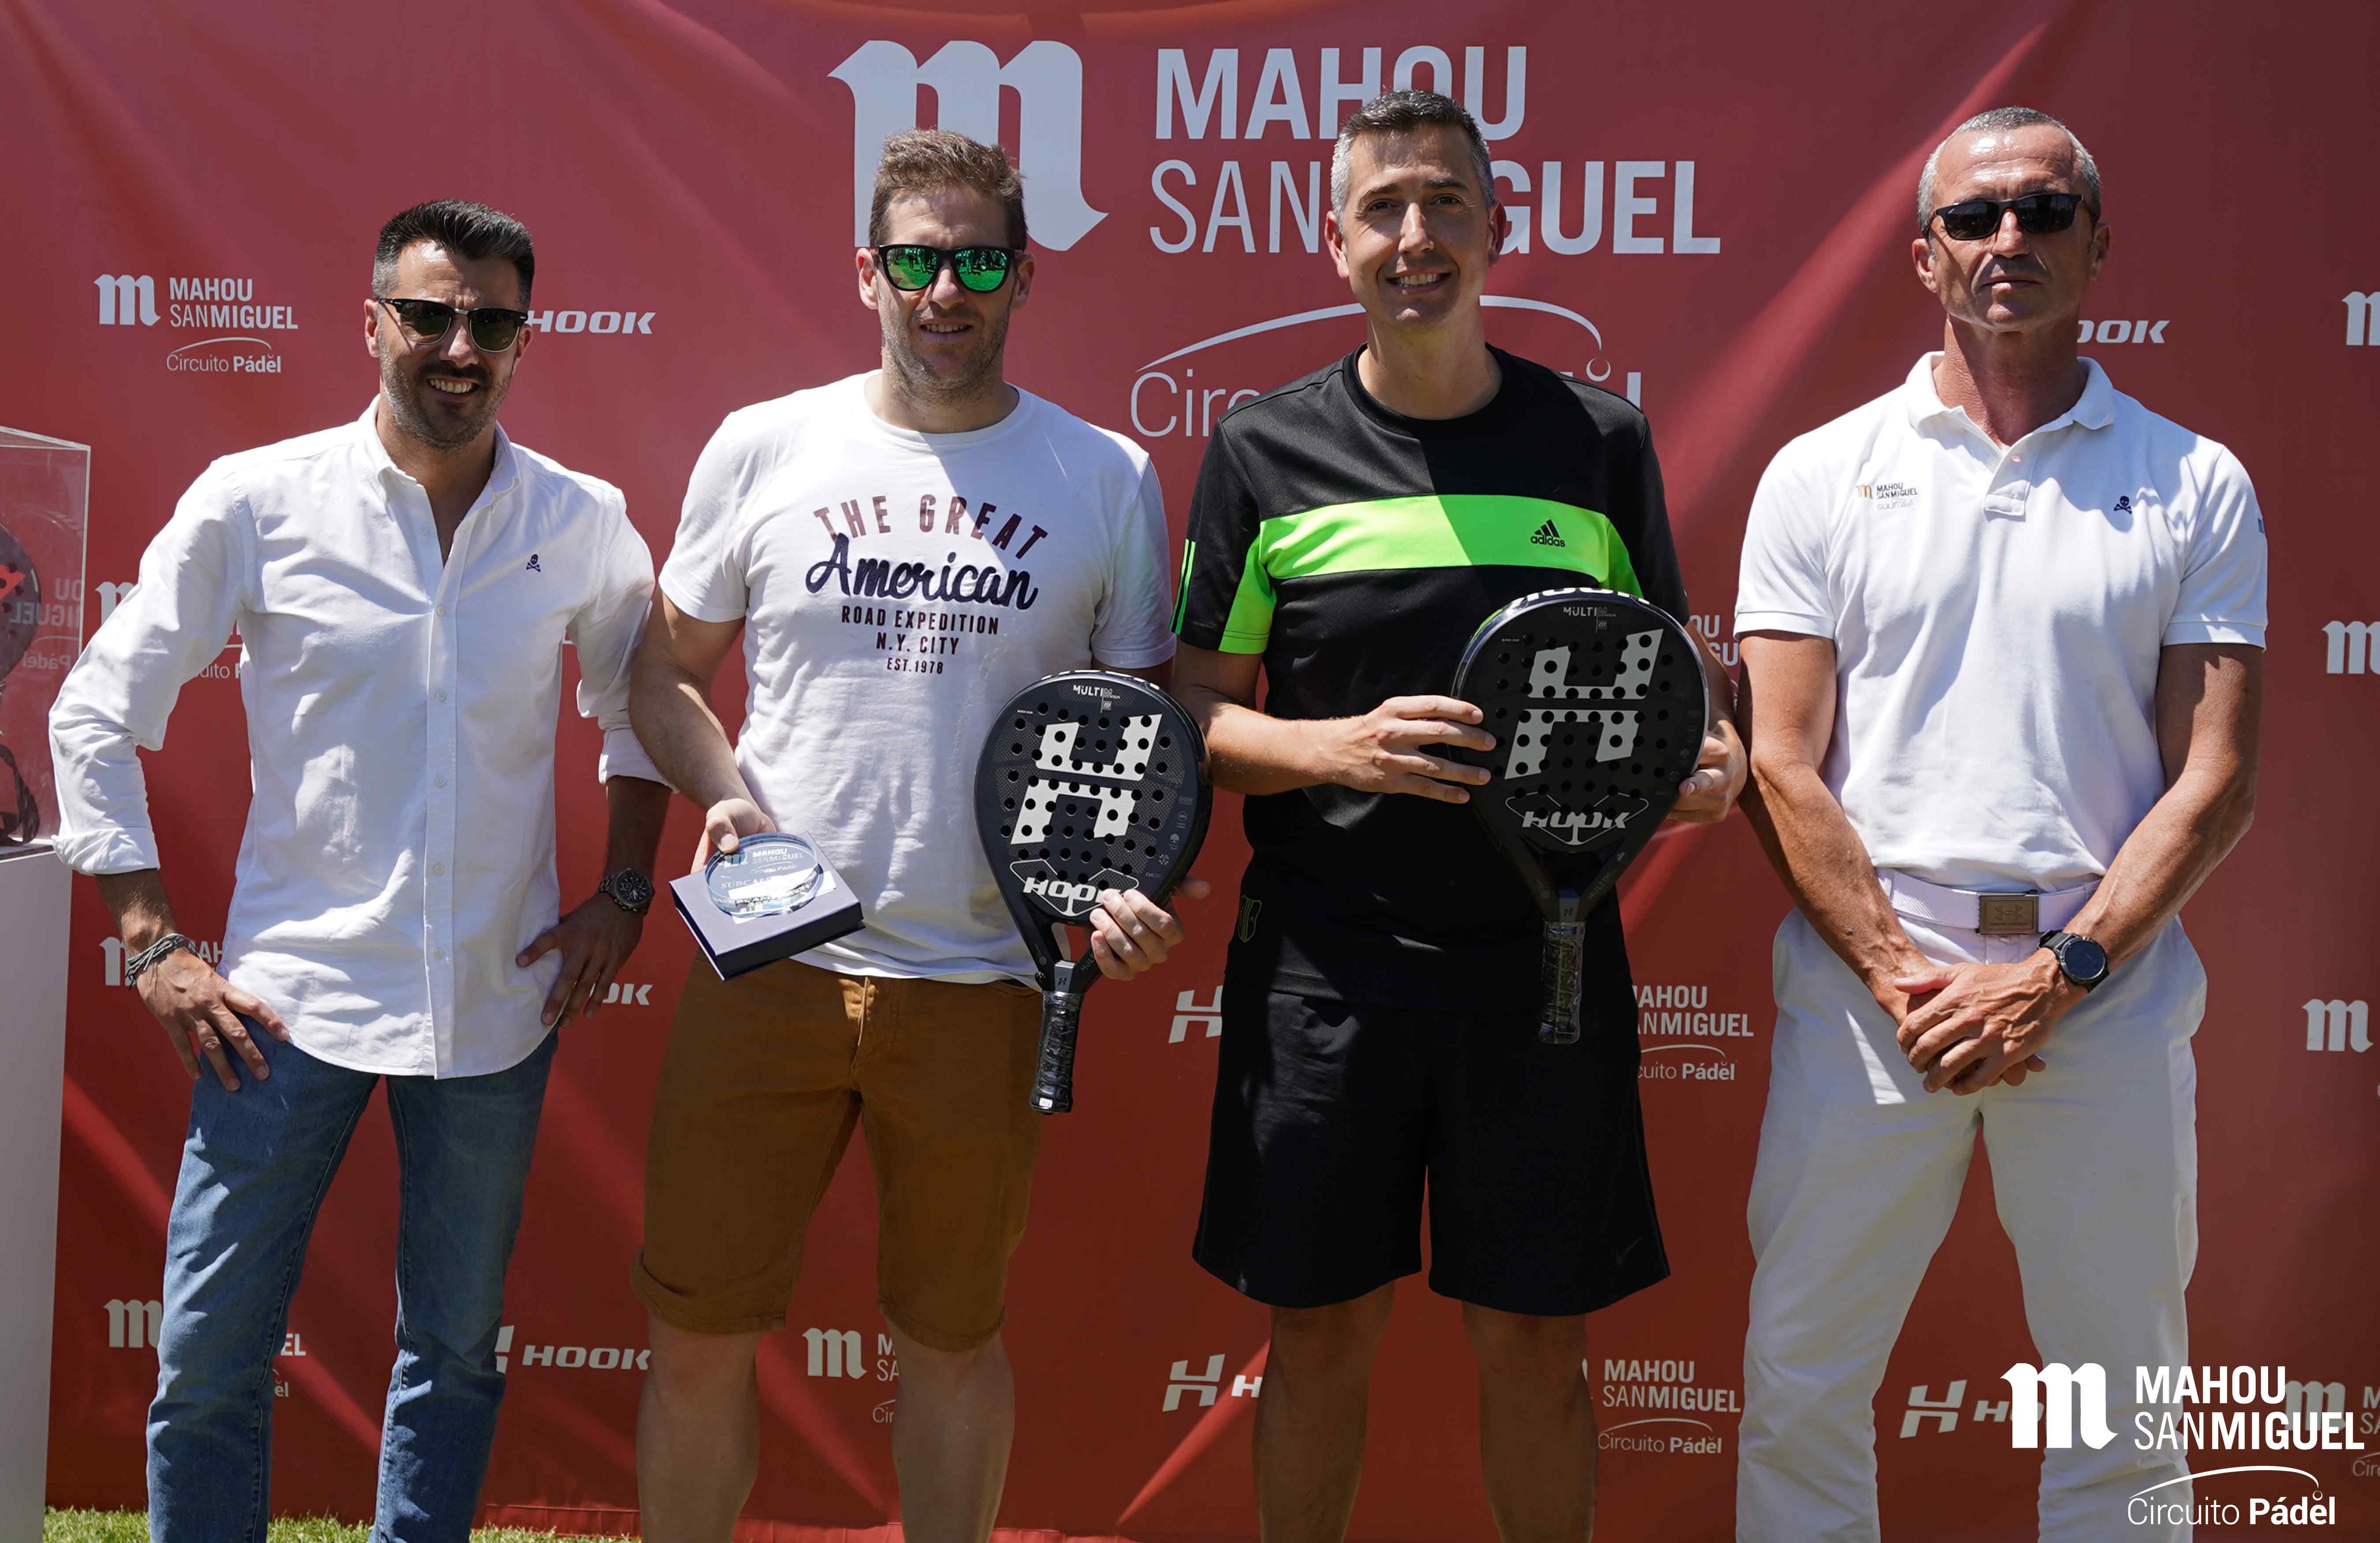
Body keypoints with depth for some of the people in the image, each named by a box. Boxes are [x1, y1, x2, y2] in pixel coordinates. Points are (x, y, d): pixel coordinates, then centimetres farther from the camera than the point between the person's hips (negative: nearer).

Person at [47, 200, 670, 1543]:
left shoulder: (586, 524, 1)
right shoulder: (254, 502, -5)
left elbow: (640, 705, 18)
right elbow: (96, 717, 0)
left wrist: (625, 893, 7)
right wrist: (155, 944, -4)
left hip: (497, 1002, 2)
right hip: (292, 992, -2)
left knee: (456, 1355, 13)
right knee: (210, 1357, 1)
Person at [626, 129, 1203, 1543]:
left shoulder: (1108, 479, 3)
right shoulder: (763, 447, 5)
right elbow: (666, 672, 13)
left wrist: (1137, 885, -9)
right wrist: (722, 789, -7)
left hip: (981, 982, 0)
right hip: (766, 961, 1)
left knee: (954, 1335, 12)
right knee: (699, 1333, 4)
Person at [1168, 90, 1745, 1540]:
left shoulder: (1598, 441, 5)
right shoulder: (1268, 450, 2)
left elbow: (1675, 670, 12)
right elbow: (1199, 712, 2)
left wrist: (1712, 761, -10)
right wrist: (1344, 747, -17)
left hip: (1543, 956, 1)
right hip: (1327, 966, 0)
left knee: (1540, 1340, 9)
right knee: (1323, 1331, 9)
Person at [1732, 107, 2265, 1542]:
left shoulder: (2197, 486, 5)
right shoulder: (1822, 476, 5)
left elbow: (2216, 779, 1)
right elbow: (1784, 767, 0)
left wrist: (2057, 977, -10)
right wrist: (1901, 976, -10)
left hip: (2105, 986, 0)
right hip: (1870, 977, 0)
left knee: (2123, 1410, 9)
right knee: (1801, 1384, 4)